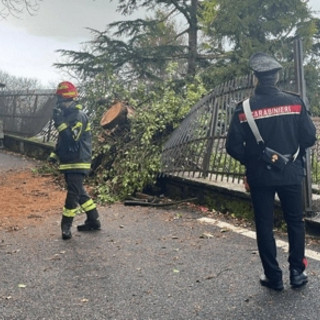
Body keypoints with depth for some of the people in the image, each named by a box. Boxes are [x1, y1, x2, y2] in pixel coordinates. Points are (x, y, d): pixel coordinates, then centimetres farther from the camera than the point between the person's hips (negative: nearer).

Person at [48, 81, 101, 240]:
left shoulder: (79, 116, -14)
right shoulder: (66, 115, 15)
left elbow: (72, 138, -26)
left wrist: (59, 122, -28)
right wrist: (55, 154, 16)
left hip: (78, 163, -10)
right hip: (68, 162, 10)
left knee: (73, 193, -7)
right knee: (80, 192, 14)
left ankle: (66, 225, -1)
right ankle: (93, 220, 23)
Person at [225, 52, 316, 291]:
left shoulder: (244, 108, -9)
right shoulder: (294, 102, -8)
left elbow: (233, 146, -9)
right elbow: (310, 137, -6)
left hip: (260, 176, -1)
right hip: (291, 173, 1)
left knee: (264, 226, 10)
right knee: (295, 222, 17)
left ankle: (274, 277, 16)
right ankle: (297, 272, 20)